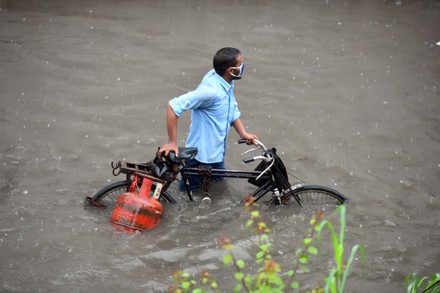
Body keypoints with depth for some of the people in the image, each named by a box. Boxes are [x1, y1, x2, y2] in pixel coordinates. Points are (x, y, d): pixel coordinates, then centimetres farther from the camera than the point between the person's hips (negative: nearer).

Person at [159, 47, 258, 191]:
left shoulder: (225, 82, -6)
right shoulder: (211, 90, -33)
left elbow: (232, 109, 9)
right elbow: (173, 106, -34)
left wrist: (243, 133, -5)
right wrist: (172, 142, -31)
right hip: (202, 154, -9)